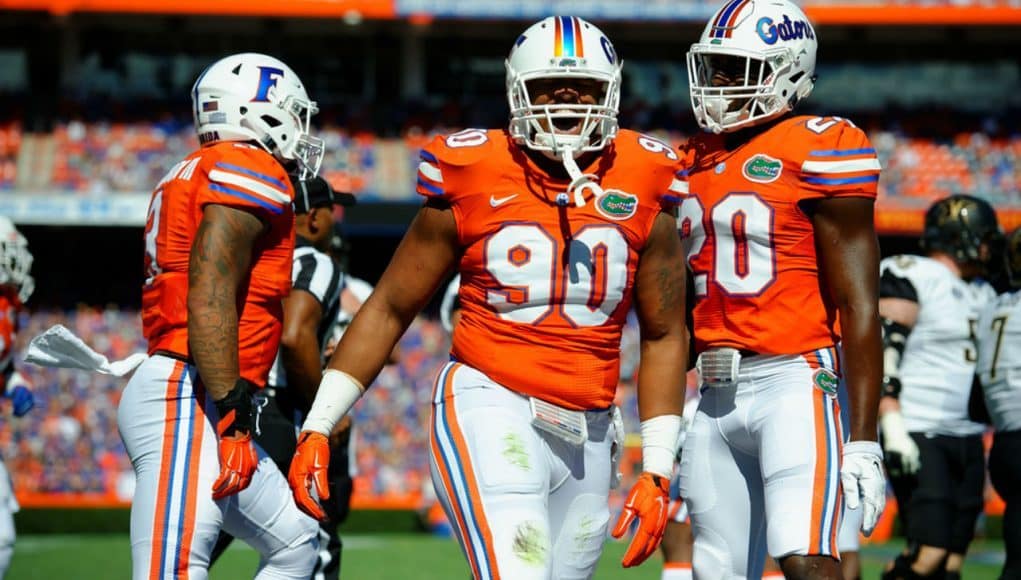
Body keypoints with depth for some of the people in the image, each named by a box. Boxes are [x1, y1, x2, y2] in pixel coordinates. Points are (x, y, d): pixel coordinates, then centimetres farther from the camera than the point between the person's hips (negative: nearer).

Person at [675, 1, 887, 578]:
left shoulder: (817, 151, -6)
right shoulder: (694, 164, 16)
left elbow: (859, 308, -10)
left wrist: (864, 441, -16)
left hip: (794, 382, -7)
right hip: (718, 396, 8)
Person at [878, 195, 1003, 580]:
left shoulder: (981, 293, 18)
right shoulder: (911, 277, -8)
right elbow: (880, 354, -15)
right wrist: (892, 427, -24)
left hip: (965, 436, 8)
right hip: (918, 433, -8)